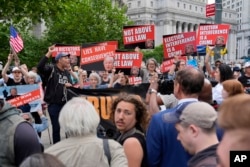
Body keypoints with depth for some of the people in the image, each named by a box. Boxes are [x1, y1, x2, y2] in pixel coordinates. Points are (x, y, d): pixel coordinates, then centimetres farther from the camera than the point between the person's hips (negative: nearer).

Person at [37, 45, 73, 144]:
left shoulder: (67, 73, 13)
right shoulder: (51, 69, -7)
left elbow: (70, 86, 19)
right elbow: (40, 67, -26)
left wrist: (70, 86, -5)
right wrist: (48, 54, -28)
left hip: (65, 103, 6)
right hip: (54, 104, -6)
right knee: (56, 127, 3)